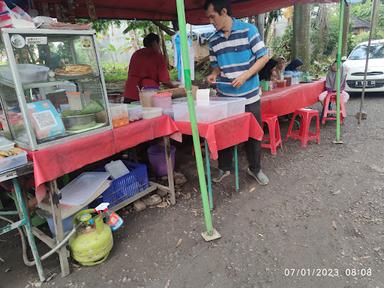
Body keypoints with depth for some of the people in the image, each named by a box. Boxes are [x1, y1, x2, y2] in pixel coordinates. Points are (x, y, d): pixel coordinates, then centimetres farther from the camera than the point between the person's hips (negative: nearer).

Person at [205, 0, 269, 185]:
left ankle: (254, 169, 27)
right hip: (224, 97, 3)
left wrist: (245, 76, -17)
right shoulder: (213, 41, 6)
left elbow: (264, 57, -6)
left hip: (249, 96, -3)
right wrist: (214, 75, -7)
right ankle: (224, 168, 27)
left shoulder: (248, 30, -6)